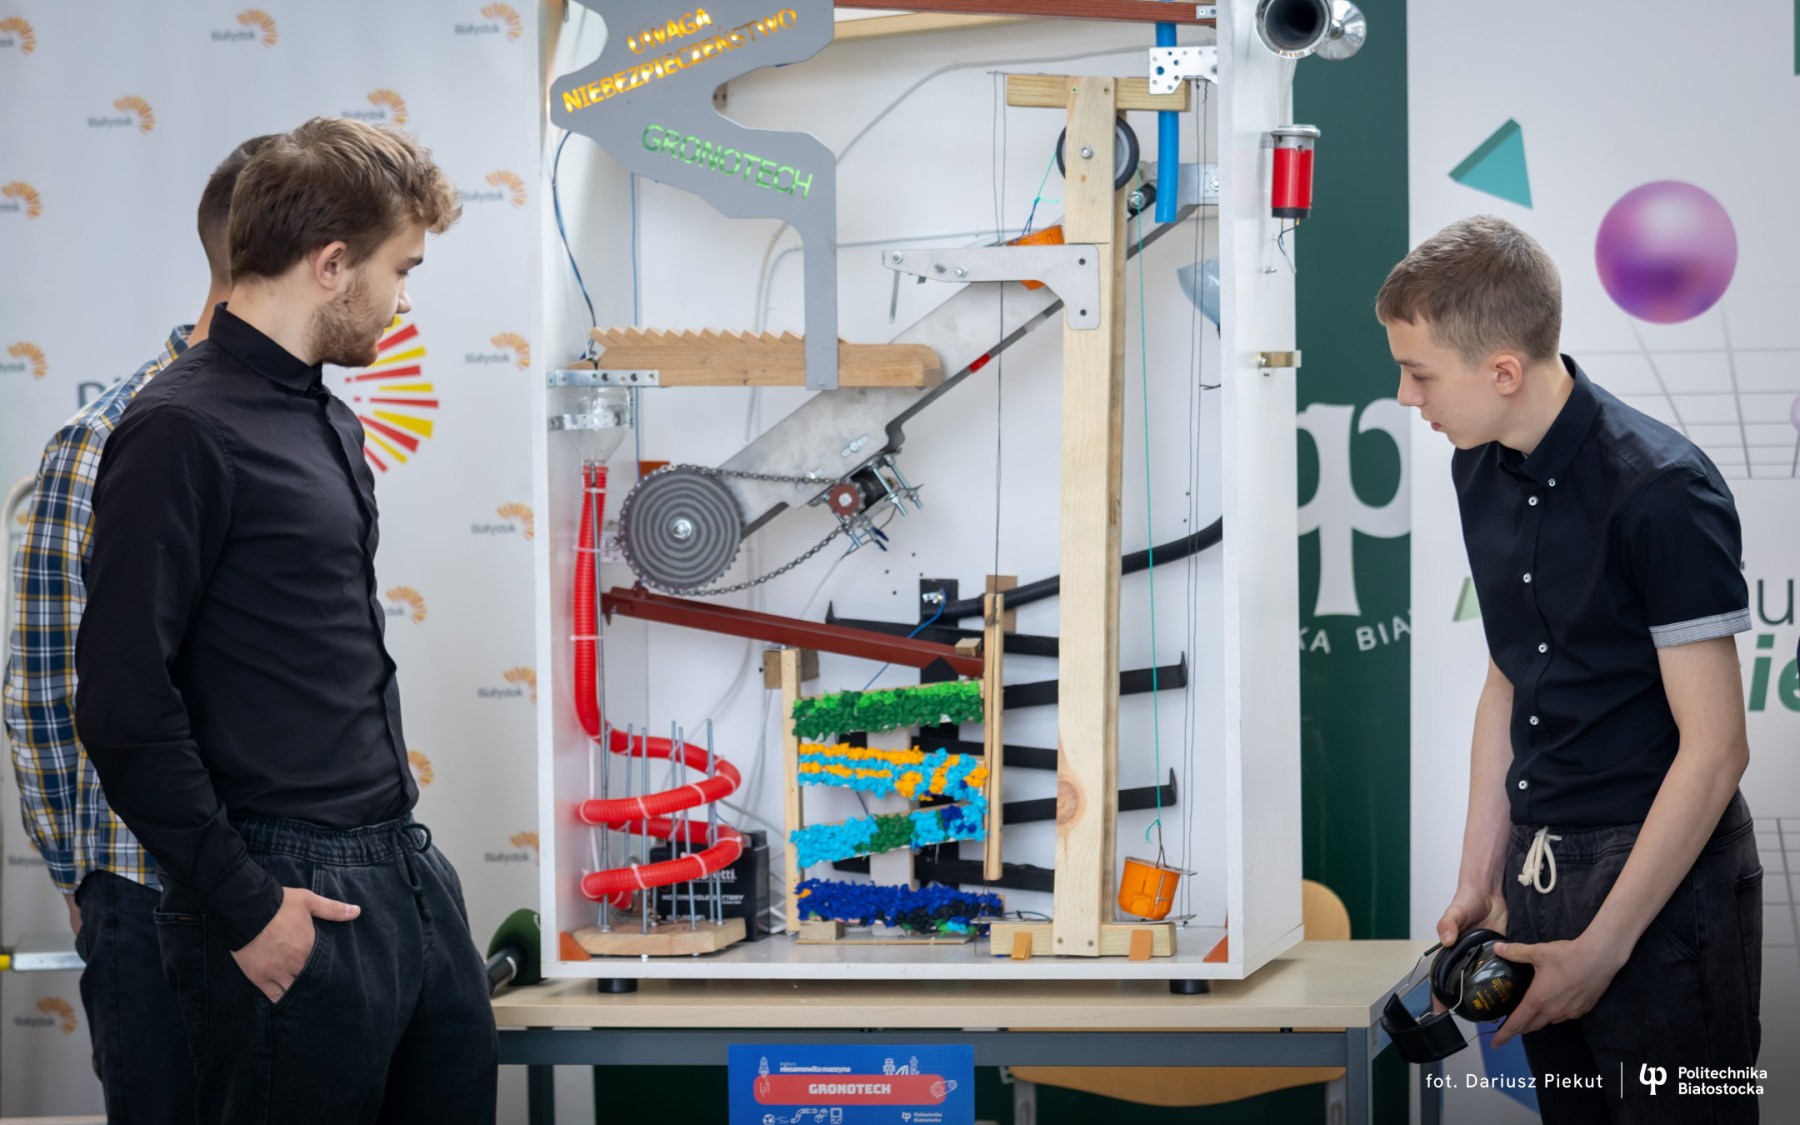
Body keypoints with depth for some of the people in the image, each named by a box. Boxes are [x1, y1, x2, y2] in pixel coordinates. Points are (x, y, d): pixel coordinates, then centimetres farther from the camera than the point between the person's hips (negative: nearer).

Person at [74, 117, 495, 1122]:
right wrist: (241, 906, -17)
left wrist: (399, 834, 18)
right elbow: (125, 706, -18)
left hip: (411, 876, 9)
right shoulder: (185, 433, -13)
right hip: (294, 902, -9)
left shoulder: (330, 424, 17)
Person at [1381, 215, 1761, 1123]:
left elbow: (1714, 746, -16)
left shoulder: (1660, 491, -18)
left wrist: (1602, 946, -16)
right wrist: (1477, 880, 11)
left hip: (1665, 878, -7)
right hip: (1540, 866, 7)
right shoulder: (1482, 471, 6)